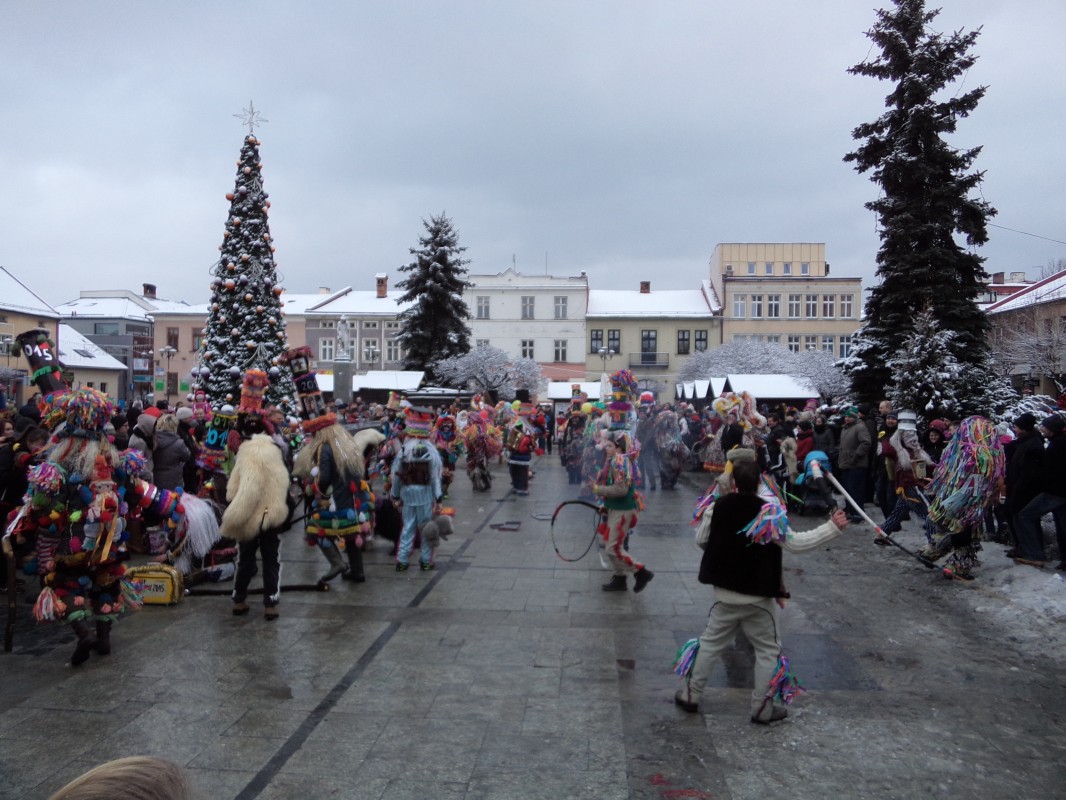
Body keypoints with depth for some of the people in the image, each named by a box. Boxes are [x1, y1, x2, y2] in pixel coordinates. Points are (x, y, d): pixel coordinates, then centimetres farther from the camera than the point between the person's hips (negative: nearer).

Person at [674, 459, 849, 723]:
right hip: (759, 596, -4)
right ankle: (762, 708, 16)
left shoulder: (719, 506, -3)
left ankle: (691, 694, 23)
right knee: (768, 650, 12)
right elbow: (796, 543, -18)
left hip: (725, 592, 4)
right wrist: (832, 527, -14)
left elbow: (702, 539, 8)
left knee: (710, 642, 17)